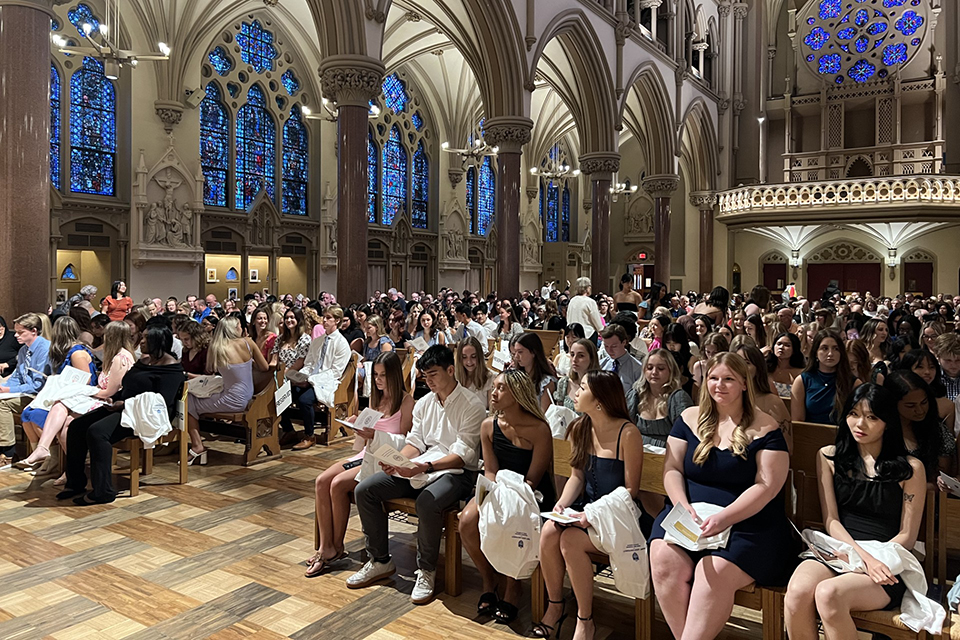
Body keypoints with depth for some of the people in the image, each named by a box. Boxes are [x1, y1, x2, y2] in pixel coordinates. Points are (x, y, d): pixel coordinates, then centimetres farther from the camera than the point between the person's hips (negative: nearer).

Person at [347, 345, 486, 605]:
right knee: (364, 490, -7)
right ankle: (380, 561, 6)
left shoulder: (471, 406, -9)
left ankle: (426, 571, -13)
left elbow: (462, 455, -16)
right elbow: (415, 442, 11)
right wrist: (396, 461, -10)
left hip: (455, 471, -7)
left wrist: (426, 466, -29)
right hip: (420, 467, 7)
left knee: (427, 502, -38)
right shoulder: (423, 403, 13)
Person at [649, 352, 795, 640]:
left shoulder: (764, 428, 0)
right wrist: (683, 506, -11)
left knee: (714, 572, -29)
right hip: (689, 516, 3)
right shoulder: (691, 418, 10)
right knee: (664, 559, -24)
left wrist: (724, 517, -19)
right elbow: (672, 469, 8)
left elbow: (766, 486, -8)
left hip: (748, 523, -3)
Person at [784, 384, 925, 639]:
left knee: (828, 593, -34)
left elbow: (907, 537, 5)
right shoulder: (829, 456, 13)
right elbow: (831, 521, 6)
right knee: (797, 591, -32)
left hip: (885, 561, -2)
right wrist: (865, 557, -11)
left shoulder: (910, 468, 6)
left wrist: (873, 560, -12)